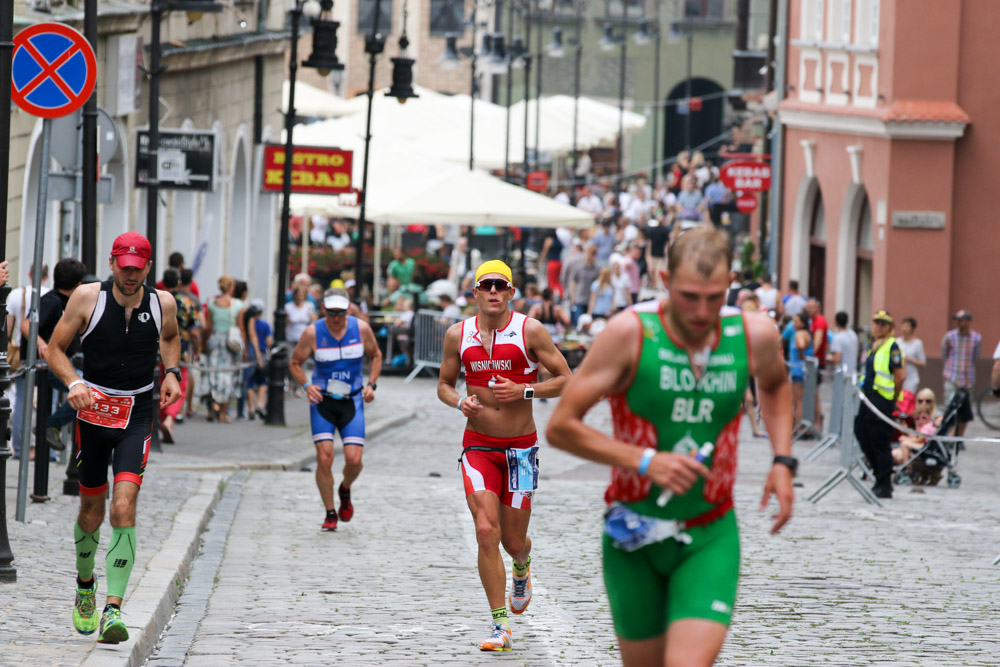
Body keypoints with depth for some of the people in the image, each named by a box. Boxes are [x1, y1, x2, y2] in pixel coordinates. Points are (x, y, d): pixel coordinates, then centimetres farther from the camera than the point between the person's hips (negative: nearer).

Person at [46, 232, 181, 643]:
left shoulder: (162, 303, -1)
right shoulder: (88, 298, -7)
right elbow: (55, 348, -2)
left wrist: (171, 372, 4)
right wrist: (73, 383, -20)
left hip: (136, 416, 0)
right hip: (92, 410, 0)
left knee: (124, 508, -16)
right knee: (92, 511, 11)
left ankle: (113, 609, -21)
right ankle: (85, 586, 40)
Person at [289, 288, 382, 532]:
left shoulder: (361, 328, -5)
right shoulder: (312, 333, -9)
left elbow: (375, 356, 12)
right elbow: (295, 363, 3)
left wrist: (371, 384, -1)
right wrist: (306, 386, -13)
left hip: (352, 401, 1)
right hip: (322, 400, -1)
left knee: (354, 459, -11)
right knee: (324, 458, -11)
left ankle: (345, 490, 24)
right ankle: (330, 514, 5)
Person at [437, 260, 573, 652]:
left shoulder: (530, 331, -6)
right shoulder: (458, 335, 2)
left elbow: (565, 381, -3)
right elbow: (444, 384, 14)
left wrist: (524, 391, -18)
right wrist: (460, 402, -8)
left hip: (520, 447, -1)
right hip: (478, 446, 1)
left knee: (513, 541, 5)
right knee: (486, 531, -15)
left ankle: (521, 568, 46)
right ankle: (500, 627, -9)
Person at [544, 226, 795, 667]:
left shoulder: (755, 335, -7)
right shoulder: (629, 333, -16)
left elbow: (774, 384, 20)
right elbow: (560, 427, -13)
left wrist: (783, 460, 7)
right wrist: (645, 461, -22)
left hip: (710, 536, 1)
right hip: (633, 532, 0)